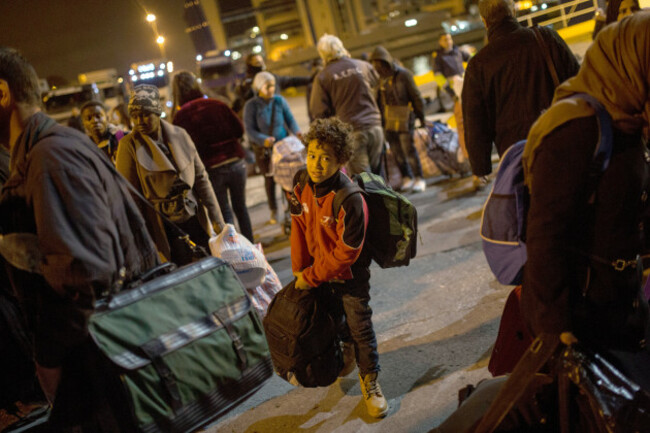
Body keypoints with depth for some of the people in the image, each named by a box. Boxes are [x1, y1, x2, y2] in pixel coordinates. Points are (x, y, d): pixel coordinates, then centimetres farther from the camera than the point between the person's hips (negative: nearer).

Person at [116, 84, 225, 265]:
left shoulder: (179, 135, 2)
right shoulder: (129, 145, -7)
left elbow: (201, 178, 7)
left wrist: (216, 218, 5)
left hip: (196, 221, 4)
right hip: (165, 229, -4)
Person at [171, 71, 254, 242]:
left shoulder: (181, 117, -7)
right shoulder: (216, 104, -1)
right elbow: (239, 129, 1)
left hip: (211, 170, -2)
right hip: (235, 163, 3)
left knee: (225, 215, 9)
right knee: (240, 208, 19)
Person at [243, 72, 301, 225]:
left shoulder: (280, 101, -3)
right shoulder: (251, 106, -10)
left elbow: (290, 120, 0)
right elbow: (250, 130, -12)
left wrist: (297, 132, -20)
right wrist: (264, 139, -28)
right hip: (263, 149, -1)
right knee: (269, 179, 9)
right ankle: (273, 212, 25)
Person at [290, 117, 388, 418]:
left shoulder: (350, 200, -33)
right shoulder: (301, 182, -14)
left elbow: (346, 253, -26)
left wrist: (310, 277, -18)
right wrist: (299, 268, 1)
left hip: (349, 273, -6)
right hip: (317, 268, 6)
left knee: (360, 327, 7)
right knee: (331, 319, 24)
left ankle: (369, 380, 29)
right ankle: (345, 356, 52)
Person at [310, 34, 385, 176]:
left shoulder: (322, 77, -3)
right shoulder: (364, 66, 5)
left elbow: (319, 111, -3)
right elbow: (376, 85, 25)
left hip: (351, 133, -3)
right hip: (374, 126, 3)